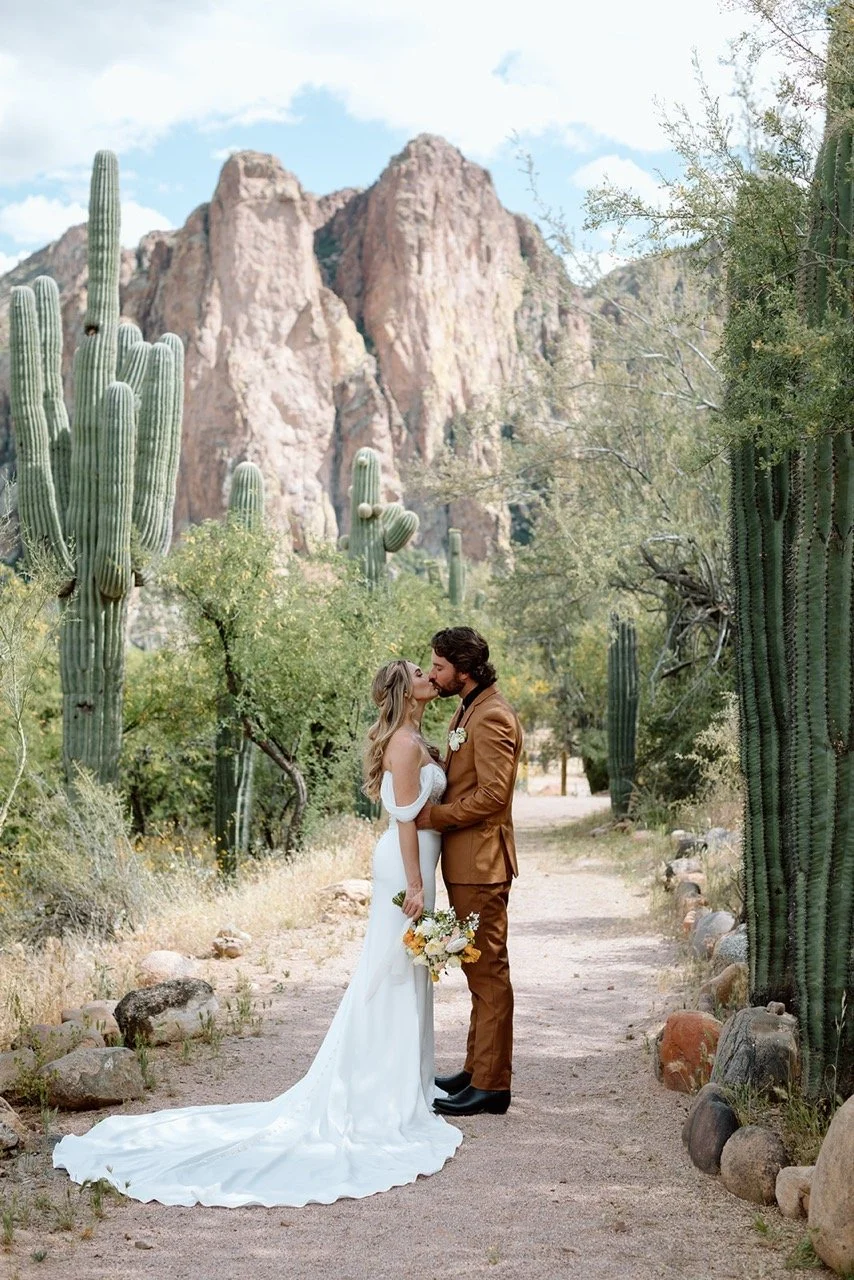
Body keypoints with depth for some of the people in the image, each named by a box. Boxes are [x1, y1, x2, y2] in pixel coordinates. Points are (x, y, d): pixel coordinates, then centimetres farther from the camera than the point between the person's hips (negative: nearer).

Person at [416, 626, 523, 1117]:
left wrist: (431, 815, -17)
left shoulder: (493, 717, -16)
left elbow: (492, 793, -22)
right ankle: (477, 1070, 25)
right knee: (480, 970, 16)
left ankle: (491, 1086, 2)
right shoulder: (468, 712, 17)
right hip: (465, 860, 11)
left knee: (488, 971, -4)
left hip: (481, 863, -11)